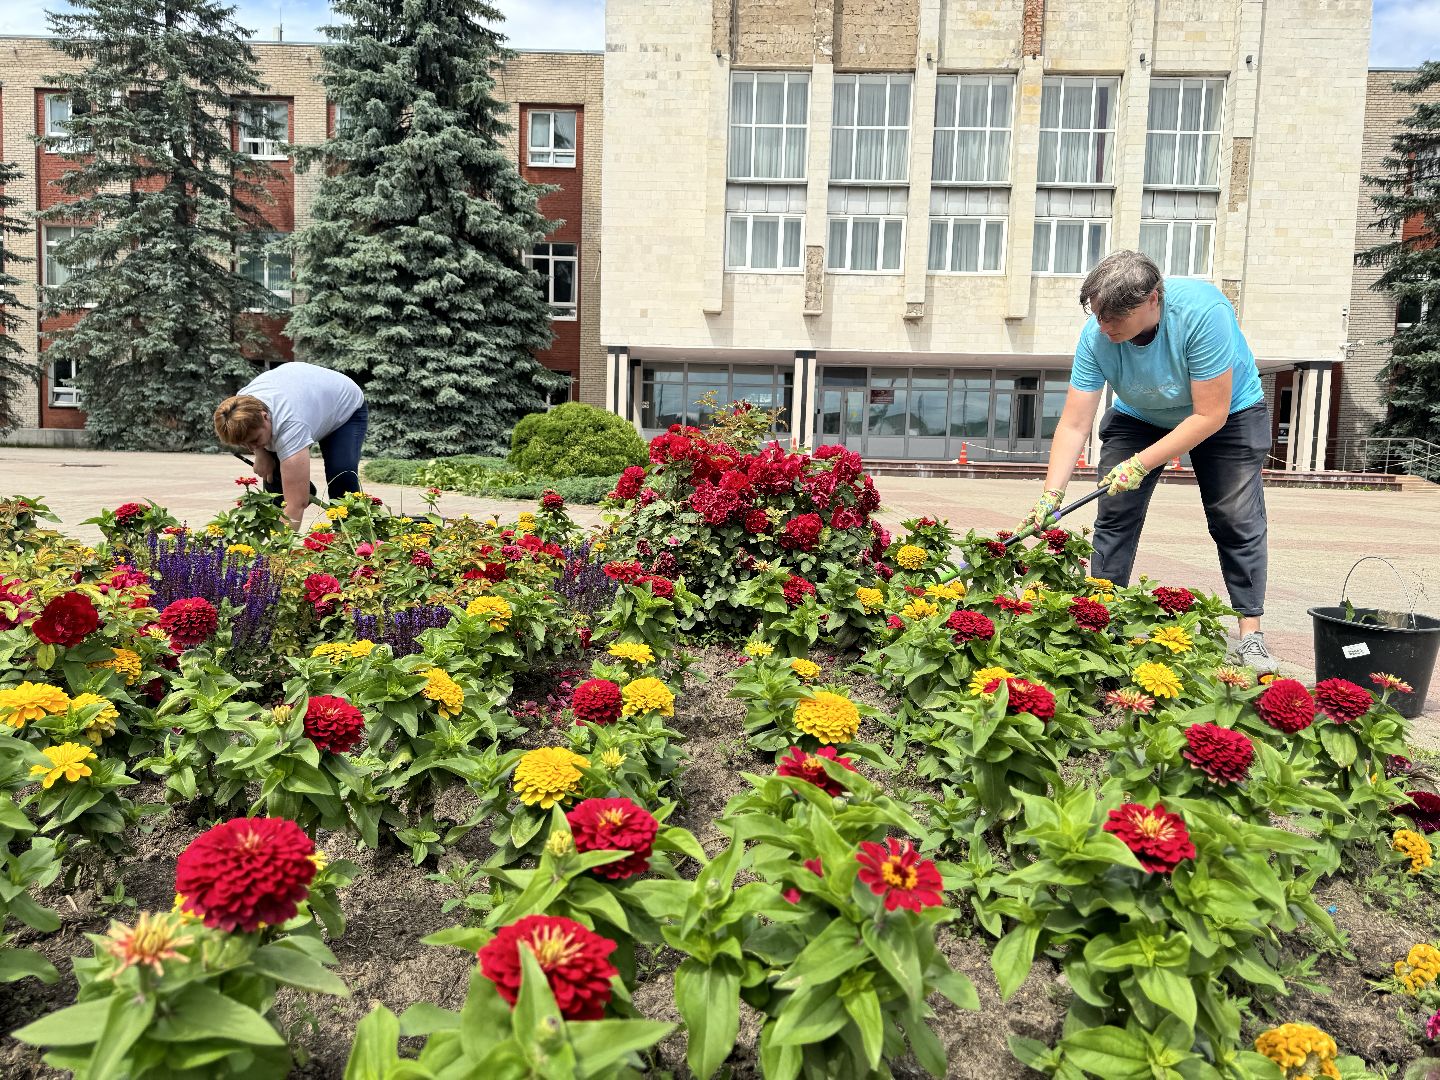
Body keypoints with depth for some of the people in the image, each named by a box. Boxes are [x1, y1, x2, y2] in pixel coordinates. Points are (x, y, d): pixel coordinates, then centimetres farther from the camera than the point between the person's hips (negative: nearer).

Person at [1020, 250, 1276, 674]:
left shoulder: (1202, 311, -38)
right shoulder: (1096, 335, -27)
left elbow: (1210, 416, -33)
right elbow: (1074, 424, -25)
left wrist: (1141, 464, -34)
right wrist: (1051, 495, -34)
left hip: (1228, 411, -3)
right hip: (1140, 417, 3)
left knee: (1237, 520, -10)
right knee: (1114, 514, -6)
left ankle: (1251, 635, -2)